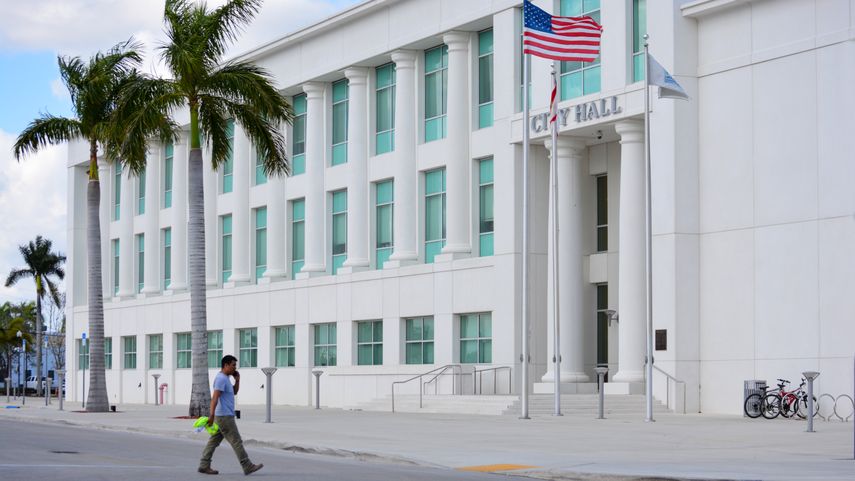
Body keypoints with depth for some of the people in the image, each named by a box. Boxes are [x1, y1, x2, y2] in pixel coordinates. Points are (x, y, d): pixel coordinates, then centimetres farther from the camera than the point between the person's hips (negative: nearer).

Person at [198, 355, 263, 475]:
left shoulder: (225, 378, 17)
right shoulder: (221, 378, -16)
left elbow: (234, 392, 26)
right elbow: (215, 398, -24)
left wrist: (237, 380, 10)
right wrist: (212, 415, -31)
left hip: (224, 416, 10)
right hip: (224, 417, -10)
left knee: (214, 441, 9)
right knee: (236, 442, -6)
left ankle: (204, 466, 10)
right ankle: (248, 467, -3)